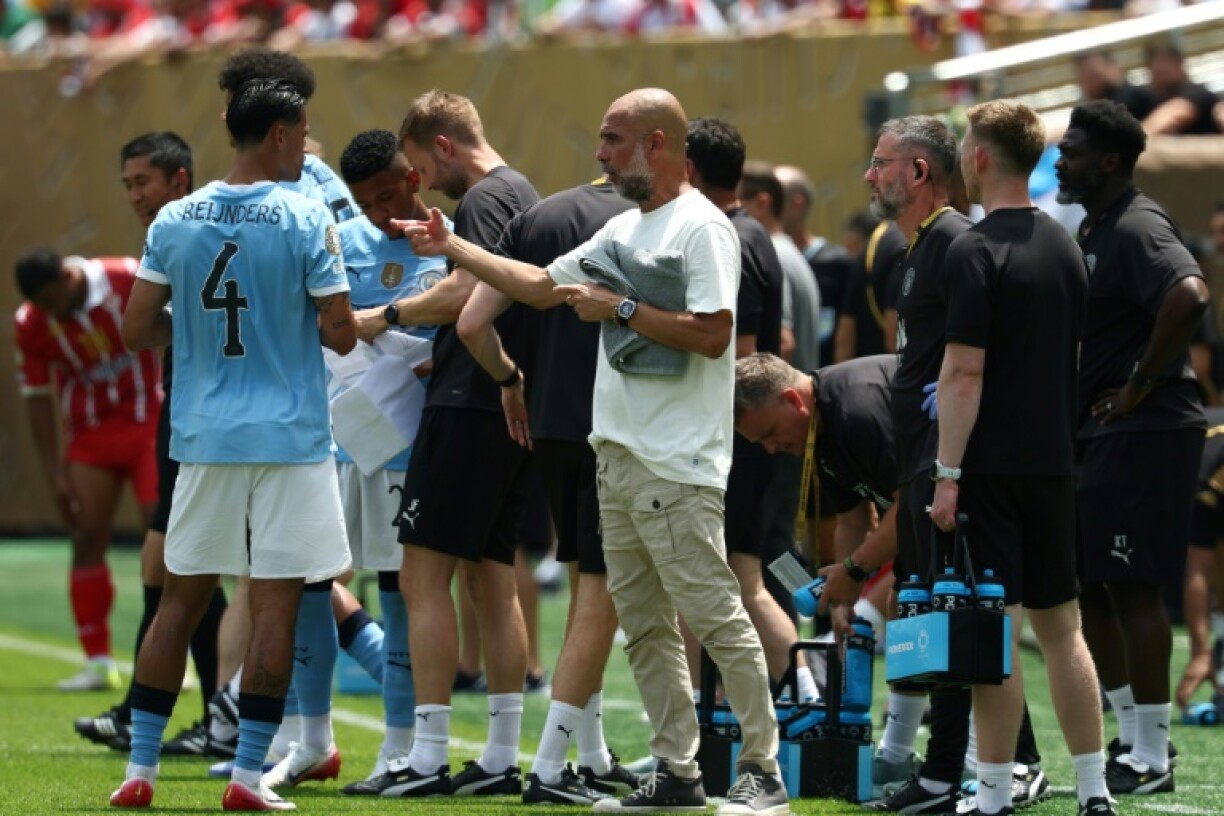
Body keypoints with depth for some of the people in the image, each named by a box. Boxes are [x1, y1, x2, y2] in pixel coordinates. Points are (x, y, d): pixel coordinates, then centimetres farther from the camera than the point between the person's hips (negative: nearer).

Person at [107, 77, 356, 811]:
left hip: (204, 438, 4)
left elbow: (139, 328, 3)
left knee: (182, 597, 11)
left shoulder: (175, 221, 2)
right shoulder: (306, 221, -10)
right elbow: (340, 332, -10)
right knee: (276, 603, 0)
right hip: (289, 439, -4)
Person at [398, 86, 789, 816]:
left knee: (715, 616, -9)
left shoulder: (701, 228, -11)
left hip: (677, 467, -10)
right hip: (618, 454, 10)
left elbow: (711, 334, -20)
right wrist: (452, 247, 24)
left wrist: (620, 310, -15)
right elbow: (538, 285, 26)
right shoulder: (624, 230, 18)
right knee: (644, 624, 10)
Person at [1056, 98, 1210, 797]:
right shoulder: (1092, 229, 17)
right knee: (1090, 587, 13)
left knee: (1131, 588, -7)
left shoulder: (1136, 227, -15)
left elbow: (1190, 296, -32)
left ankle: (1151, 759, -3)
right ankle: (1136, 739, 22)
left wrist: (1139, 387, -24)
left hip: (1143, 432, -11)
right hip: (1096, 434, 11)